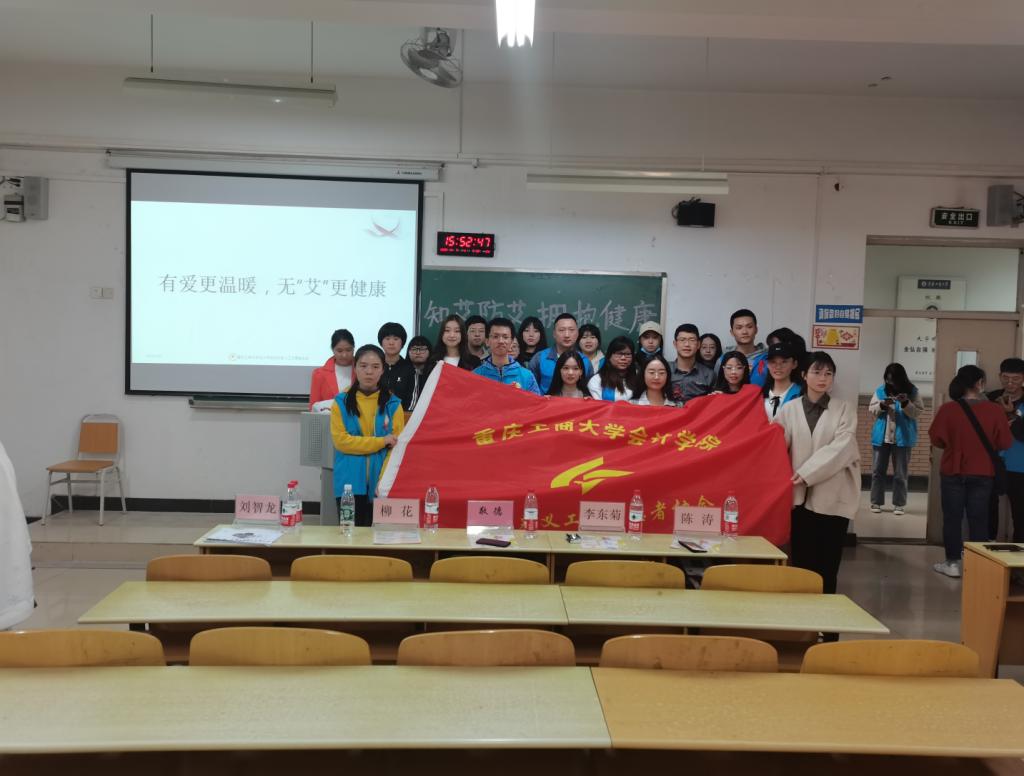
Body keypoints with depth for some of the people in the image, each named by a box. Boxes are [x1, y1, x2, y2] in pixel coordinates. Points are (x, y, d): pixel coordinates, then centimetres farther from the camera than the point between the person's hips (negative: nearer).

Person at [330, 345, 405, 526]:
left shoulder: (393, 403, 4)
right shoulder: (341, 402, 4)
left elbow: (397, 446, -2)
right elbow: (341, 440, -6)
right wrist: (381, 441, -12)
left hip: (381, 485, 0)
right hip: (350, 484, 0)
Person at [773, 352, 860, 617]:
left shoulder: (845, 410, 5)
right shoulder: (789, 410, 8)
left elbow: (841, 448, -8)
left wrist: (806, 472, -16)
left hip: (833, 497, -1)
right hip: (800, 496, 1)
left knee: (828, 566, 0)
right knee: (800, 563, 3)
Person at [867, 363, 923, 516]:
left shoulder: (912, 391, -3)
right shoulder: (880, 390, 3)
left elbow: (918, 412, -7)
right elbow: (871, 409, 4)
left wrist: (906, 404, -23)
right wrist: (882, 405, -15)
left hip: (902, 437, -2)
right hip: (881, 437, 2)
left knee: (900, 473, 3)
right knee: (878, 471, 6)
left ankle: (899, 504, 11)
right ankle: (876, 502, 14)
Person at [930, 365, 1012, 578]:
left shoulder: (948, 409, -12)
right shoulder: (995, 410, -9)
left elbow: (936, 439, -5)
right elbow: (1005, 443, -4)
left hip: (953, 472, -1)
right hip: (983, 474, 1)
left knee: (952, 518, 8)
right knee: (978, 519, 9)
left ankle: (952, 563, 11)